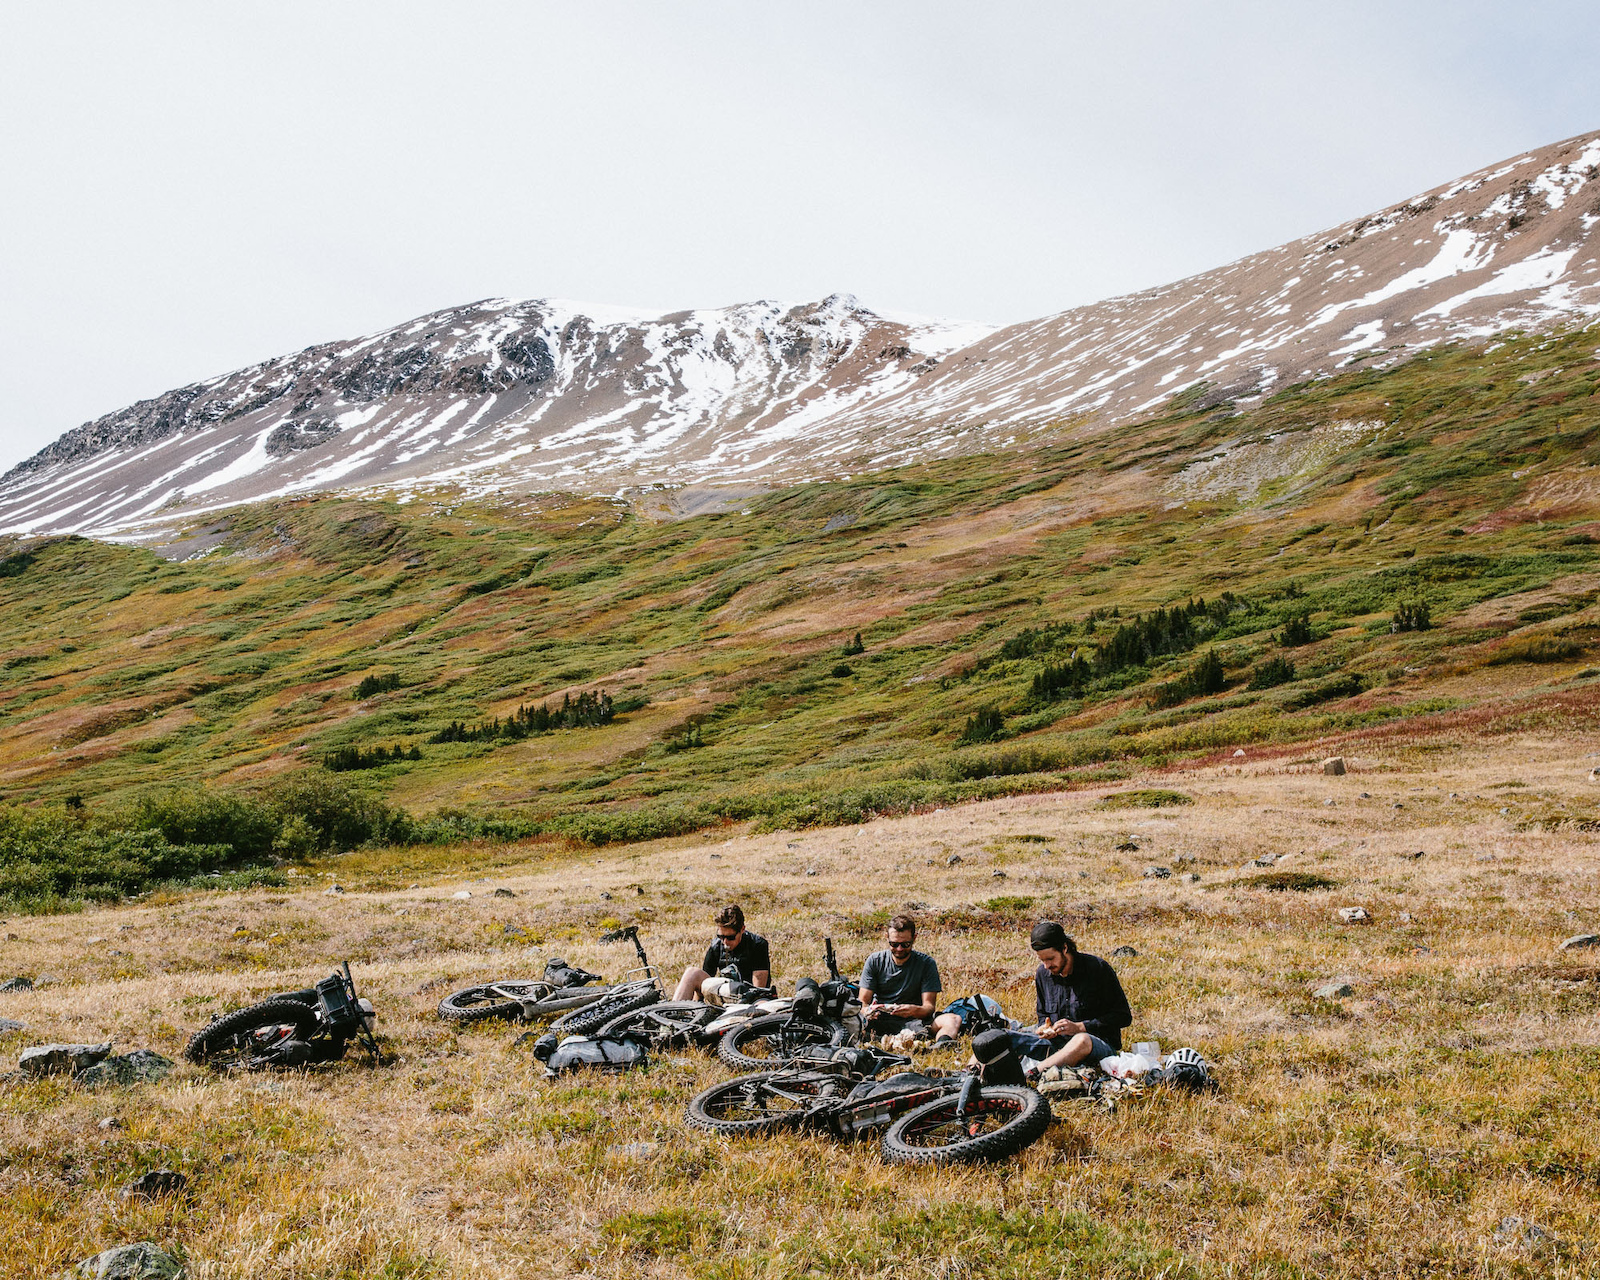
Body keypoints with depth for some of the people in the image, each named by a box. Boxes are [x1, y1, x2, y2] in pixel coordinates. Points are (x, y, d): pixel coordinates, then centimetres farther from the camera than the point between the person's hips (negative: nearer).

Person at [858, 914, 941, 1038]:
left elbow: (929, 1006, -5)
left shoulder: (926, 963, 0)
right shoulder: (874, 961, 4)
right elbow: (863, 1002, 1)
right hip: (879, 1020, 1)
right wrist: (867, 1011, -26)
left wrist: (914, 1010, -31)